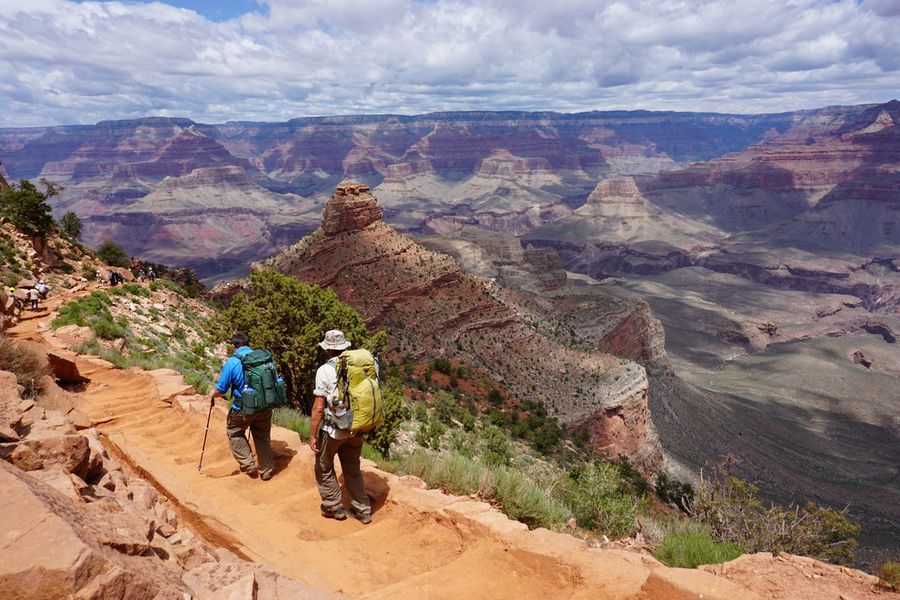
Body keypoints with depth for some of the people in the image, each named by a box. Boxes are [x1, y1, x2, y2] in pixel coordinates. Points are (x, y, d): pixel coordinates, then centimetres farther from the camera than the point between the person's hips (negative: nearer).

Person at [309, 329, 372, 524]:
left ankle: (334, 507, 27)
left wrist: (313, 436, -7)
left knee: (324, 468, 19)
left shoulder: (325, 370, -16)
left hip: (333, 429, -4)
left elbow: (318, 408, -16)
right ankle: (362, 511, 24)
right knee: (353, 469, 20)